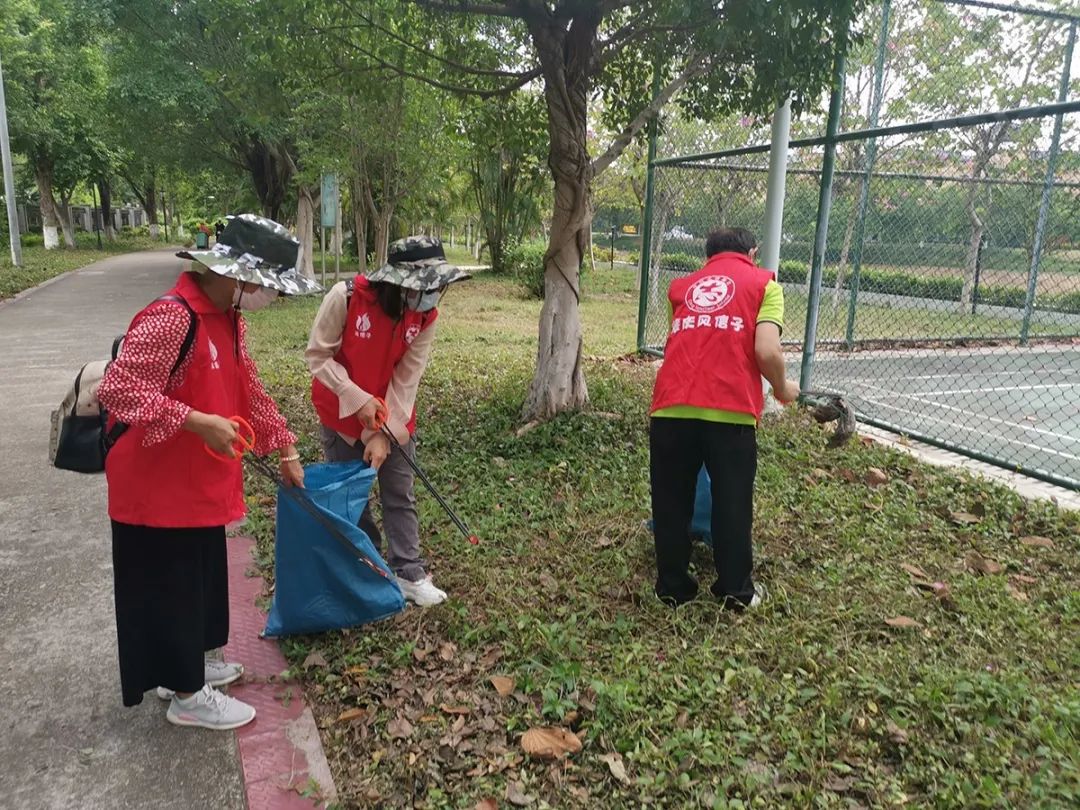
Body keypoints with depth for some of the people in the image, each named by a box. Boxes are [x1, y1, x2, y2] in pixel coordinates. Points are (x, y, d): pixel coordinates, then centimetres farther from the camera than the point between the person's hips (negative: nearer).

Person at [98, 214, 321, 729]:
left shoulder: (228, 318, 6)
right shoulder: (170, 317, -25)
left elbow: (248, 389, 14)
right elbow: (117, 390, -28)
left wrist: (286, 451, 15)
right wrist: (198, 422, -32)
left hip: (201, 481, 9)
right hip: (157, 485, -9)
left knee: (200, 579, 22)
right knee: (170, 587, 7)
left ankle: (185, 666, 41)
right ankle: (187, 695, 23)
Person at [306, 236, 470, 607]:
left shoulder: (425, 316, -15)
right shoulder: (345, 297, -25)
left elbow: (406, 379, -13)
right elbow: (318, 356, -17)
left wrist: (383, 433, -17)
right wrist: (359, 400, -23)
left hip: (394, 417, 2)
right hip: (343, 414, -2)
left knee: (400, 496, 6)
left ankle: (409, 574, 16)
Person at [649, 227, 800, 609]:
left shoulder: (681, 286, 24)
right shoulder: (764, 283, 12)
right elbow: (766, 351, -2)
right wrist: (782, 388, 17)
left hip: (671, 406, 3)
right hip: (731, 409, -3)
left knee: (671, 501, 16)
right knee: (732, 504, 12)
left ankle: (672, 586, 27)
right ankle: (736, 591, 26)